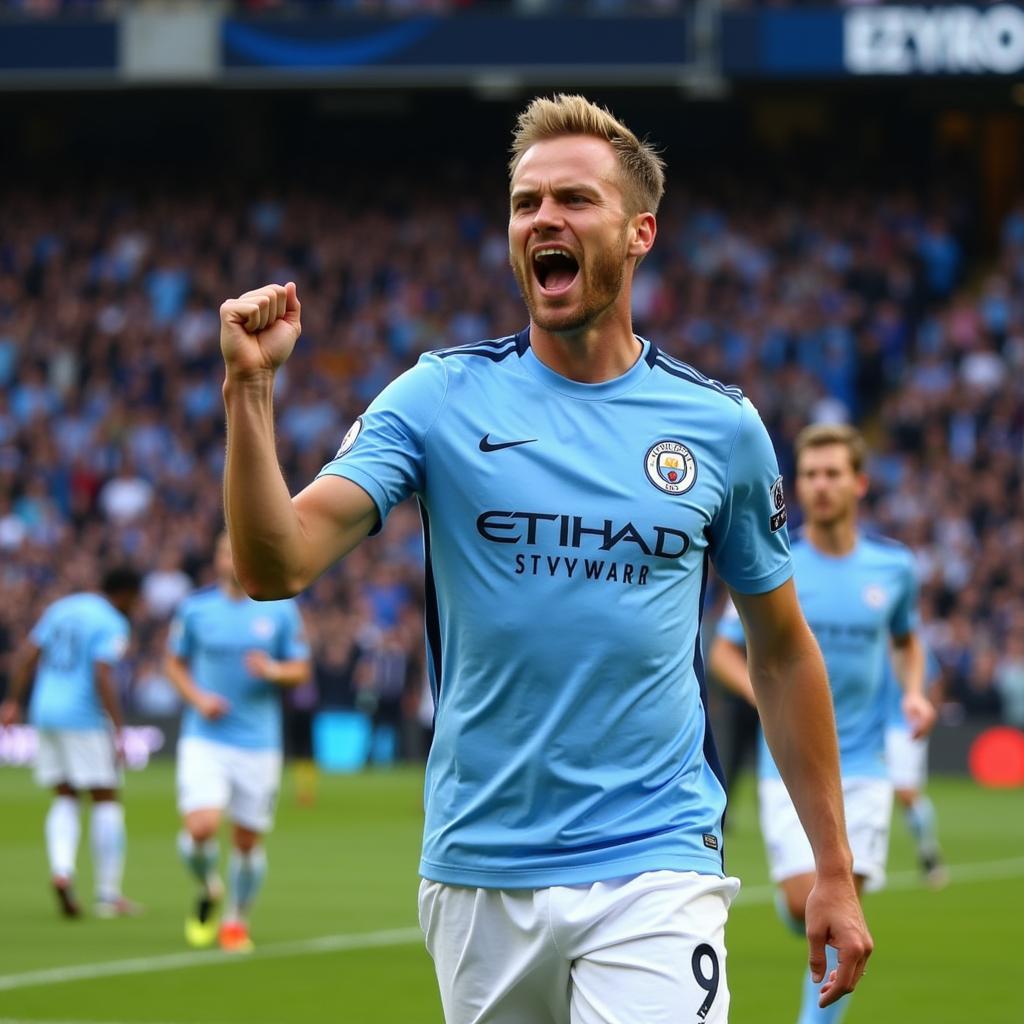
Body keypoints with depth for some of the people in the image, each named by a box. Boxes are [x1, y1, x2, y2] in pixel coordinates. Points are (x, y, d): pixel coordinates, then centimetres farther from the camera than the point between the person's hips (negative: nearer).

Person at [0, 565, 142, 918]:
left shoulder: (61, 608, 13)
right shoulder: (112, 624, -9)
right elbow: (103, 677, -20)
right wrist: (119, 730, -19)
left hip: (45, 714, 7)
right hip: (84, 717, -7)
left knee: (65, 799, 14)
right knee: (106, 800, 2)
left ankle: (61, 869, -11)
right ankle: (108, 894, 1)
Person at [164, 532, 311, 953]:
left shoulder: (281, 610, 3)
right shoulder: (195, 608, 2)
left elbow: (301, 669, 7)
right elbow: (174, 663, 12)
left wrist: (274, 670, -15)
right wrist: (197, 697, -7)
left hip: (259, 741, 1)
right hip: (204, 739, -1)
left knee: (248, 839, 4)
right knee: (200, 828, -18)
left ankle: (236, 918, 27)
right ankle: (208, 890, 13)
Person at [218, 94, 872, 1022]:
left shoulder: (721, 426, 4)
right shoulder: (439, 399, 0)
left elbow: (782, 651, 14)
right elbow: (276, 567, -10)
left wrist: (835, 871, 12)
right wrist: (251, 388, -24)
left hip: (653, 874, -1)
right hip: (478, 872, 1)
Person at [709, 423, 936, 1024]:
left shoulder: (894, 567, 3)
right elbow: (724, 653, 2)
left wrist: (914, 692, 1)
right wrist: (771, 699, -16)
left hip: (863, 766, 2)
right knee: (804, 901, -10)